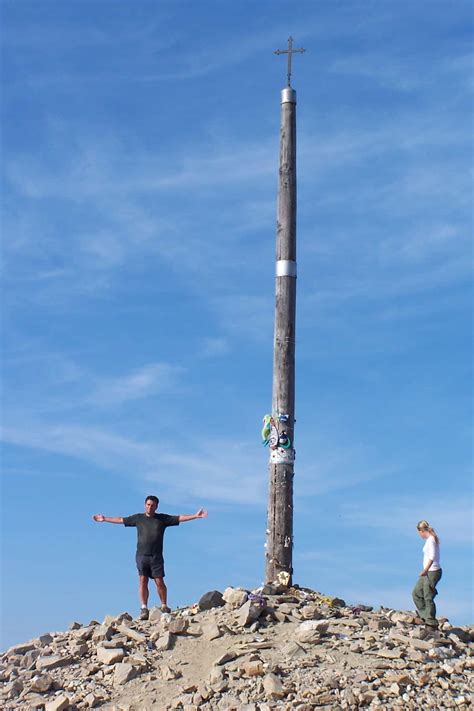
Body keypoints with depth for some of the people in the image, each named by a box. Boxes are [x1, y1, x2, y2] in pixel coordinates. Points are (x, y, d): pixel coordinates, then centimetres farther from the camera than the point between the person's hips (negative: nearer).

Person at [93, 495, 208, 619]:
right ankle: (144, 609, -2)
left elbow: (180, 518, 4)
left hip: (156, 556, -1)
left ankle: (164, 606, 7)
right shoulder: (138, 518, 12)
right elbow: (121, 520, 20)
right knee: (143, 581, -5)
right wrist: (105, 519, 22)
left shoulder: (163, 518, 9)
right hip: (141, 555, 1)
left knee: (159, 582, -6)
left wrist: (195, 516, -5)